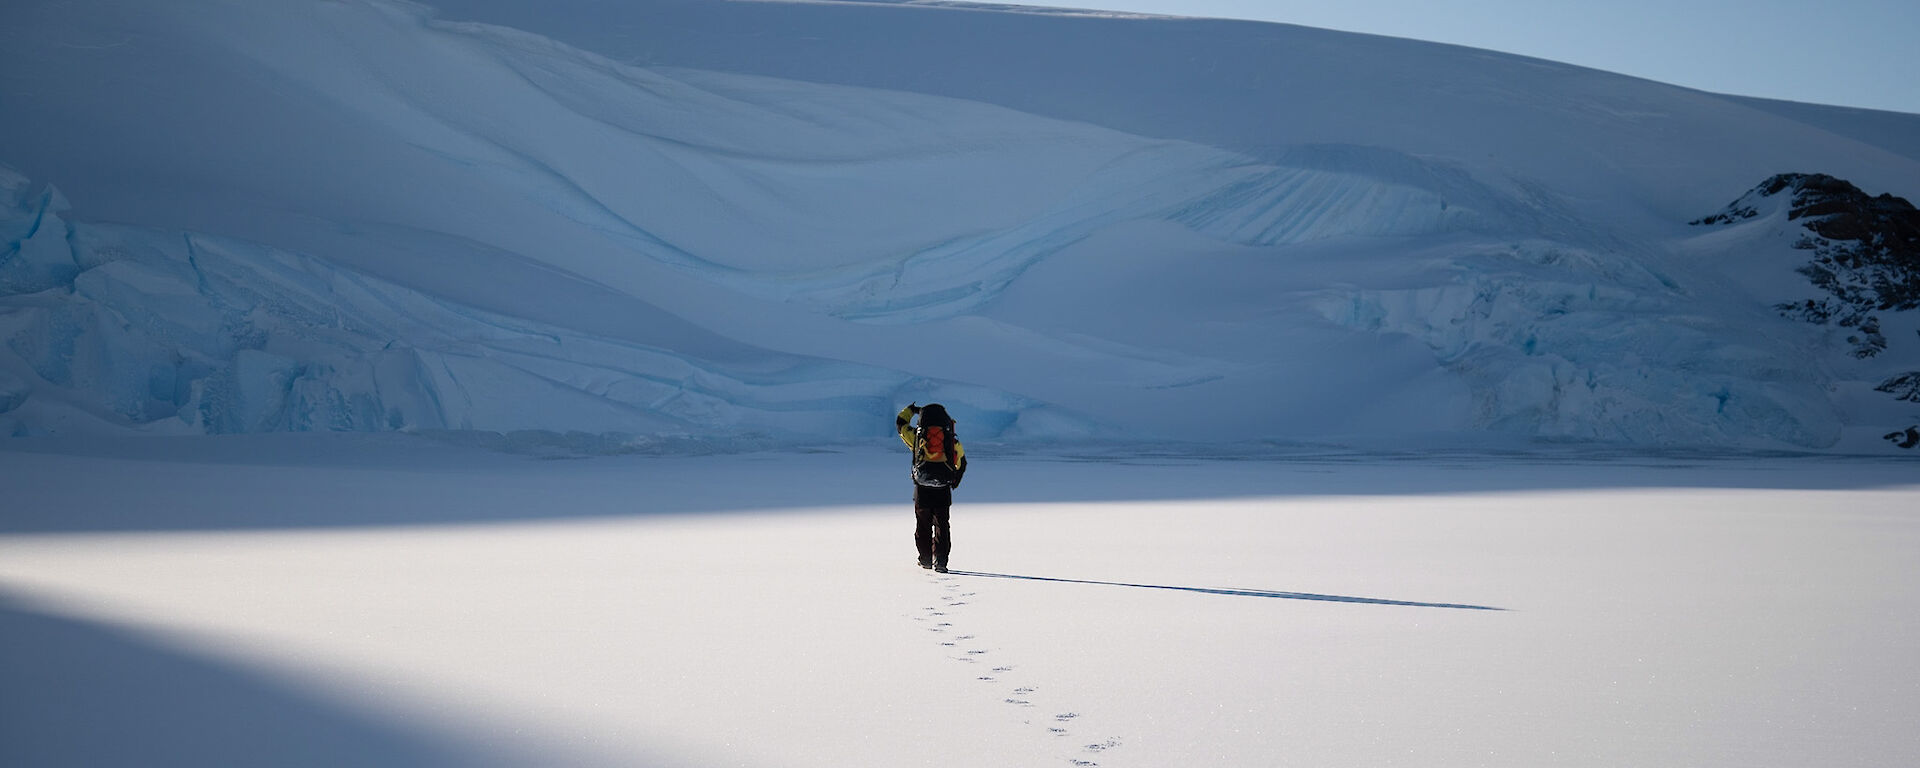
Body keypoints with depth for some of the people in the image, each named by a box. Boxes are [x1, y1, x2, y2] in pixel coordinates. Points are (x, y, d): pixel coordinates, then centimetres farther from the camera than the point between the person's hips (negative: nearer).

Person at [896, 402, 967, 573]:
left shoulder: (916, 436, 2)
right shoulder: (952, 441, 6)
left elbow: (900, 423, 20)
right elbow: (961, 463, 18)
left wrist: (911, 409, 37)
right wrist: (954, 482, 34)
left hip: (922, 489, 0)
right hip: (943, 491, 0)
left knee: (923, 526, 14)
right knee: (942, 527, 3)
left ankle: (926, 560, 20)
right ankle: (940, 561, -7)